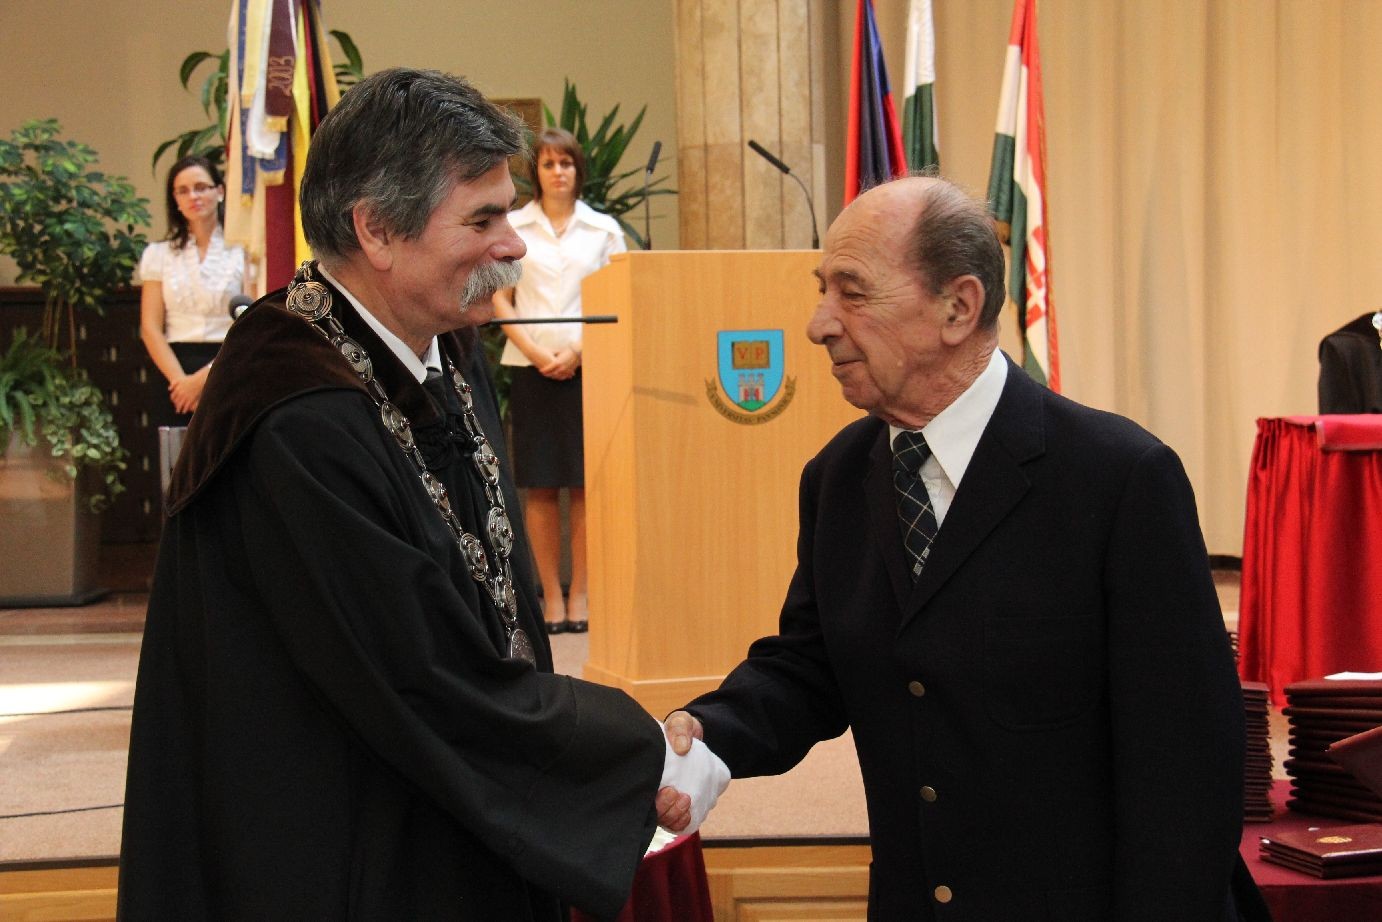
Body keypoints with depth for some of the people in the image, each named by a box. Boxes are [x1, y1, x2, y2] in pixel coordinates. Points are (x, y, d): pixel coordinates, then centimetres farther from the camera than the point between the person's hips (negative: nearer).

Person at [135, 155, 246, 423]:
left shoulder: (242, 251, 4)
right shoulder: (159, 254, 13)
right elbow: (150, 329, 6)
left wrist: (206, 376, -12)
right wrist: (181, 380, -8)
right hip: (177, 371, 2)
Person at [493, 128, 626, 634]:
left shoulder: (603, 229, 8)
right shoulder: (511, 227, 8)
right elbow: (498, 299, 5)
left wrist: (577, 350, -8)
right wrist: (533, 349, -8)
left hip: (588, 364, 0)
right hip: (530, 365, 0)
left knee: (586, 483, -2)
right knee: (540, 484, 0)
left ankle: (579, 594, 4)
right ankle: (551, 596, 6)